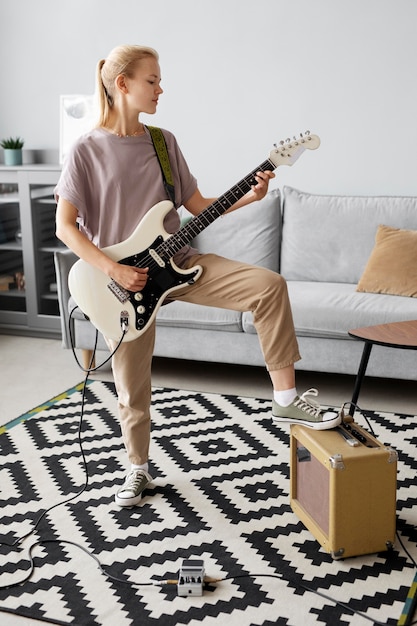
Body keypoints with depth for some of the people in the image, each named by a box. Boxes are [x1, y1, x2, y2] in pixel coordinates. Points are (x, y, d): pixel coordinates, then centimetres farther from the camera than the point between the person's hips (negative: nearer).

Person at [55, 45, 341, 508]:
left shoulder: (164, 141, 6)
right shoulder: (87, 150, -8)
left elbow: (197, 205, 9)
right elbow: (65, 226, -9)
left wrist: (250, 196, -6)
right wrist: (113, 270, -19)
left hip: (177, 261, 4)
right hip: (125, 279, -3)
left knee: (268, 286, -16)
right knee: (132, 387, 6)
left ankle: (285, 399, -9)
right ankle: (138, 468, 31)